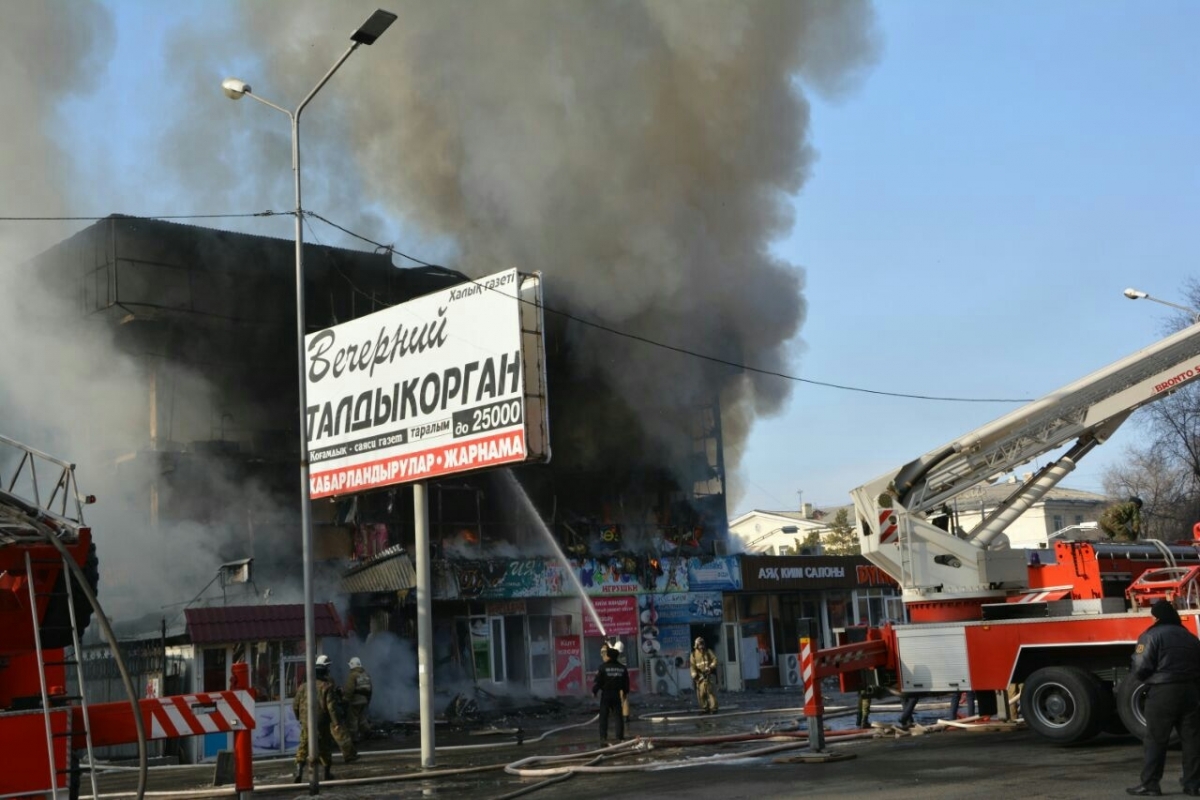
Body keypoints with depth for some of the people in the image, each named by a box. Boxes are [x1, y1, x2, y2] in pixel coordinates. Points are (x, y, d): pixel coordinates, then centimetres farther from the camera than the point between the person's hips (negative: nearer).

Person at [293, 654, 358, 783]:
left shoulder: (304, 686, 3)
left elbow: (295, 705, 8)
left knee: (303, 747, 7)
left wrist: (300, 718, 24)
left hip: (306, 723, 2)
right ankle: (327, 772, 21)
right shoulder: (327, 686, -9)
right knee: (325, 747, 12)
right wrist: (337, 723, -12)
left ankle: (299, 770, -9)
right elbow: (332, 707, -15)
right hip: (322, 724, -2)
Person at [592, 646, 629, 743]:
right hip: (617, 694, 3)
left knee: (603, 717, 2)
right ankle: (620, 737, 8)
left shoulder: (603, 667, -11)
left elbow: (598, 681, -11)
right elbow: (626, 682, 10)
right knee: (619, 716, 10)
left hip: (606, 695, -3)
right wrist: (625, 692, 24)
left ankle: (603, 737, -6)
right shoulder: (622, 668, 3)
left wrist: (594, 691, 3)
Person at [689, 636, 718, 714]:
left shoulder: (708, 652, 6)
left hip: (709, 675, -2)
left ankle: (713, 708, -10)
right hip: (700, 676, 2)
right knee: (701, 693, -1)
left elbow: (715, 660, -3)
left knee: (711, 691, -11)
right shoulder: (694, 654, 7)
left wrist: (710, 668, -18)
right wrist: (694, 676, -7)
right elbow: (692, 665, 3)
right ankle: (705, 708, 9)